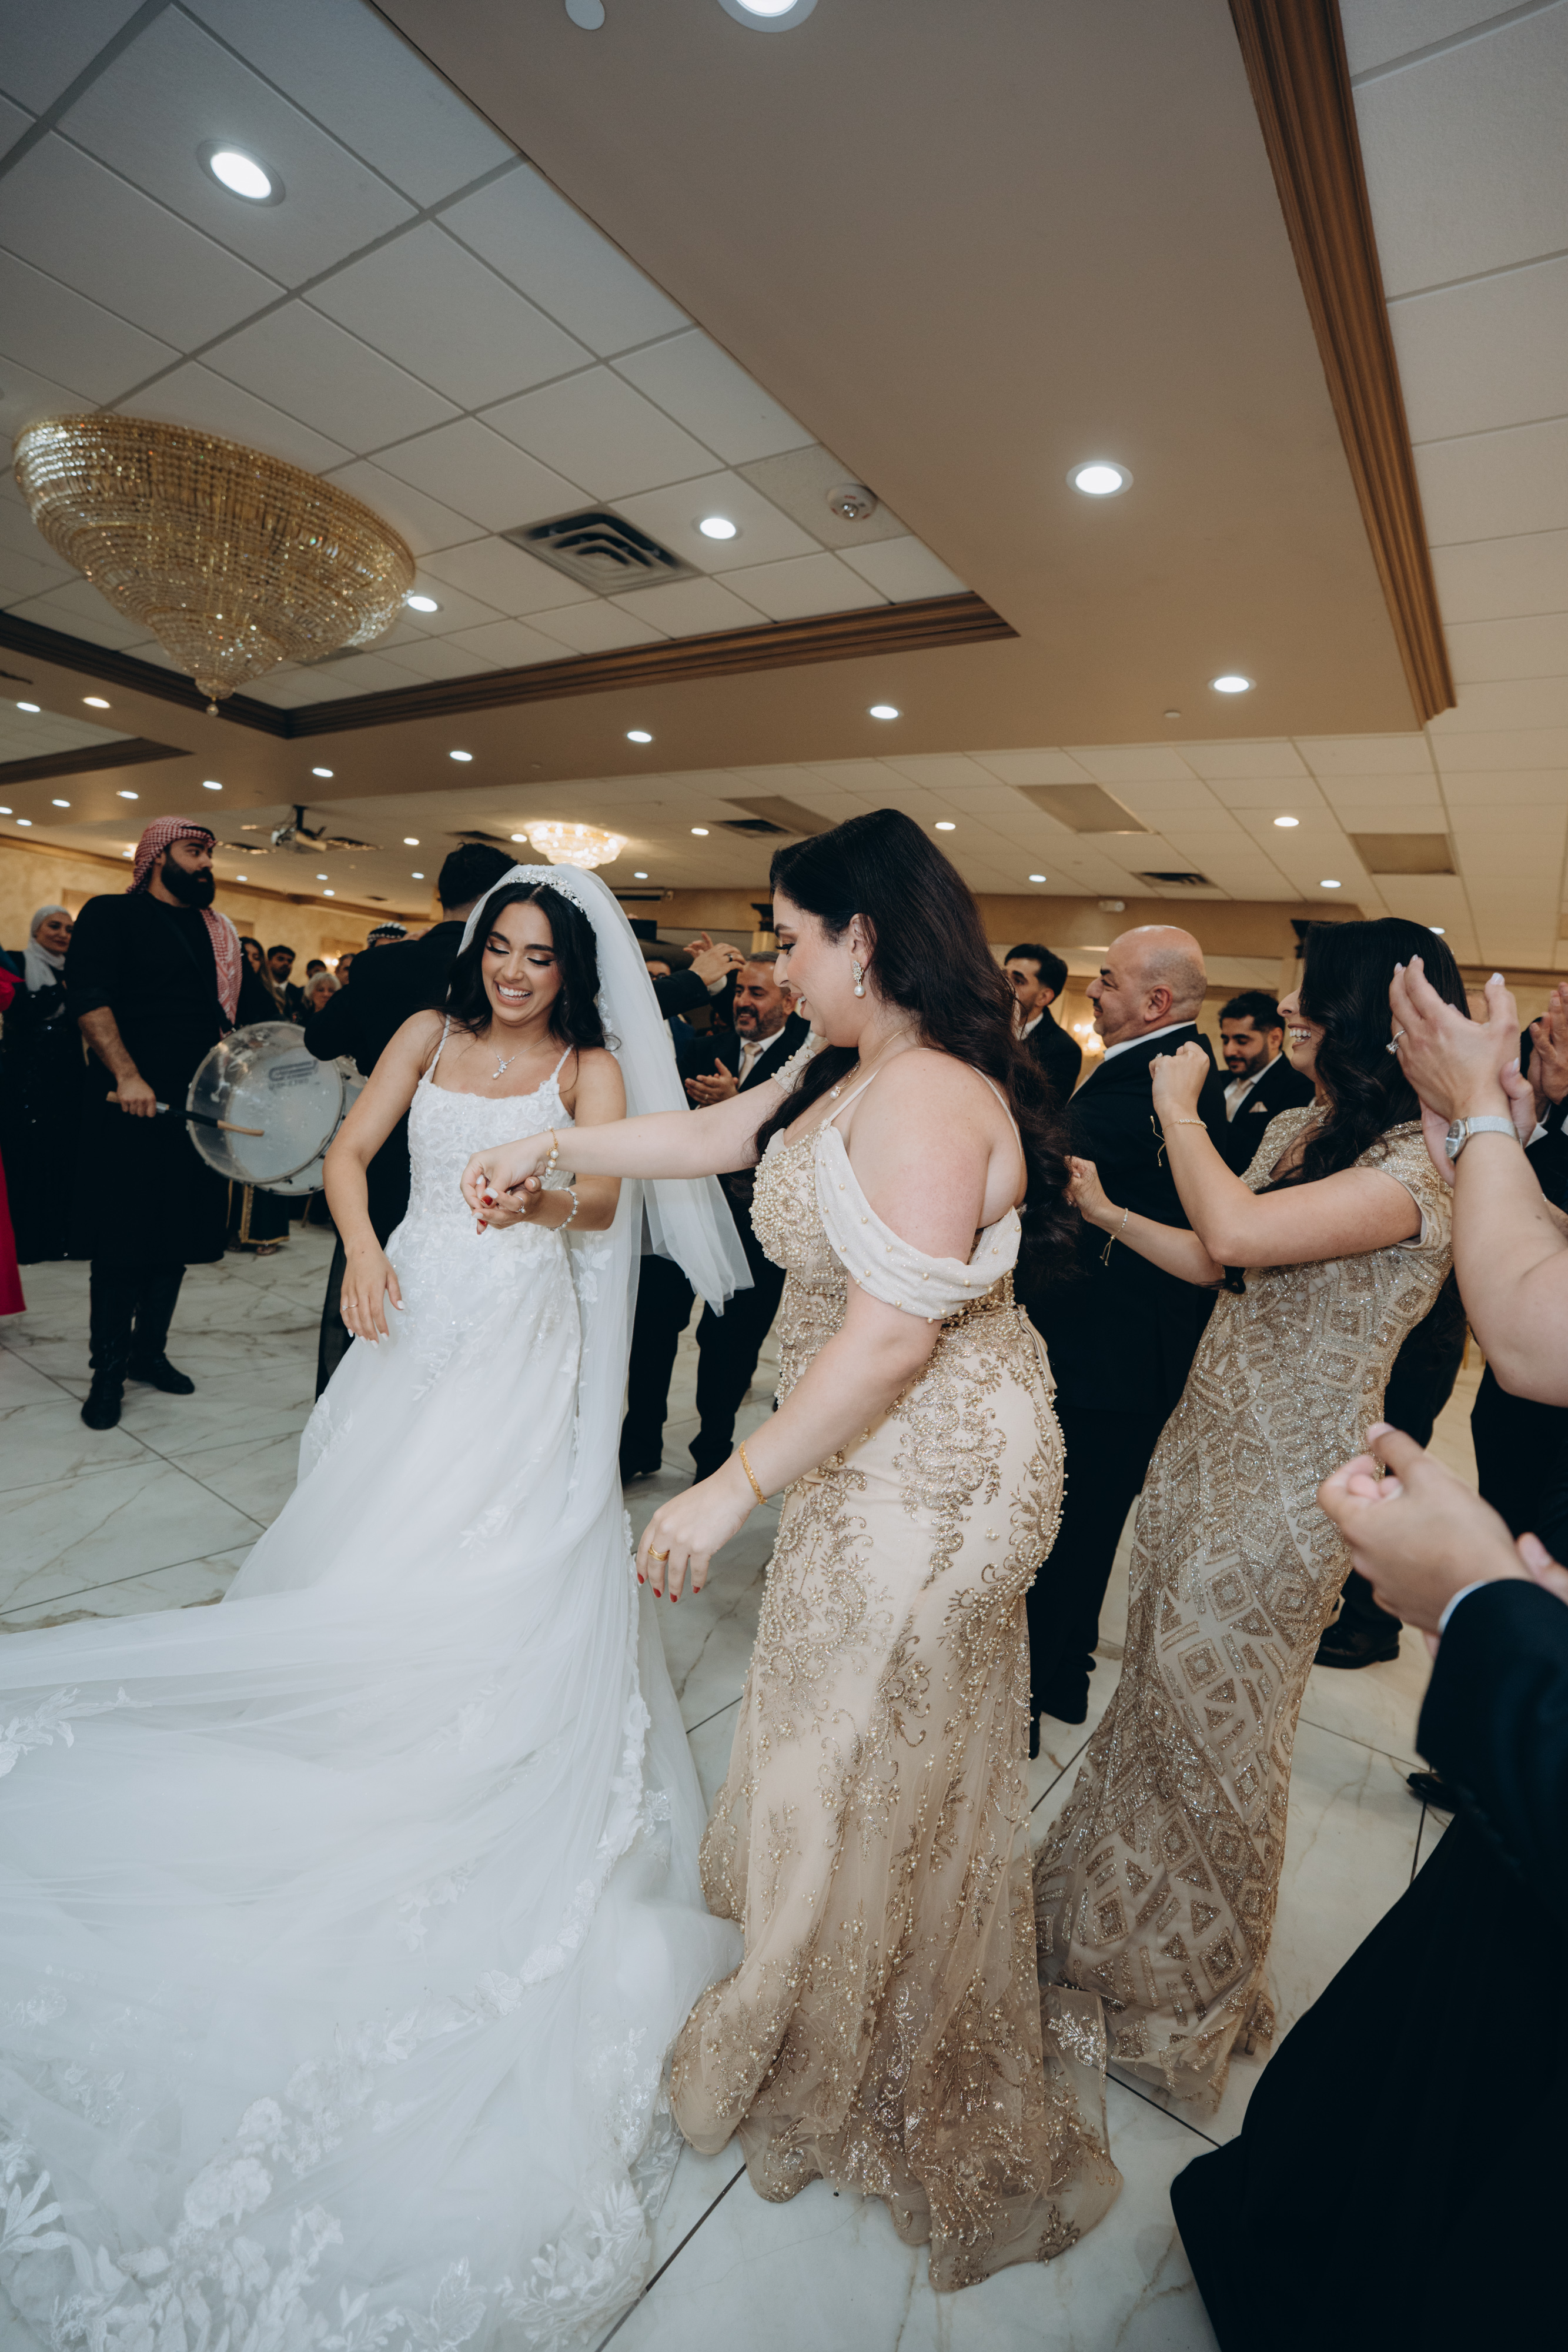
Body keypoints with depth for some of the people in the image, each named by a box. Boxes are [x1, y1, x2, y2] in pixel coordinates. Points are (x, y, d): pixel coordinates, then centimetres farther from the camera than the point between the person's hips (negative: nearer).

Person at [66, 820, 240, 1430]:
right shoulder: (111, 915, 0)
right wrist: (127, 1075, -22)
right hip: (129, 1108, -5)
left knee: (178, 1236, 11)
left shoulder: (217, 932, 17)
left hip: (196, 1108, 6)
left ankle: (149, 1351, 27)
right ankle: (108, 1372, 12)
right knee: (122, 1244, -1)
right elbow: (89, 998, -12)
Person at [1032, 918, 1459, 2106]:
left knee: (1215, 1720, 11)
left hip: (1284, 1485, -7)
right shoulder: (1298, 1130, 6)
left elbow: (1235, 1232, -35)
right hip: (1207, 1445, 8)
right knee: (1165, 1688, 21)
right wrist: (1106, 1212, 8)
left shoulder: (1415, 1169, -21)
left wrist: (1178, 1105, -19)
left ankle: (1193, 1984, 40)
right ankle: (1127, 1916, 47)